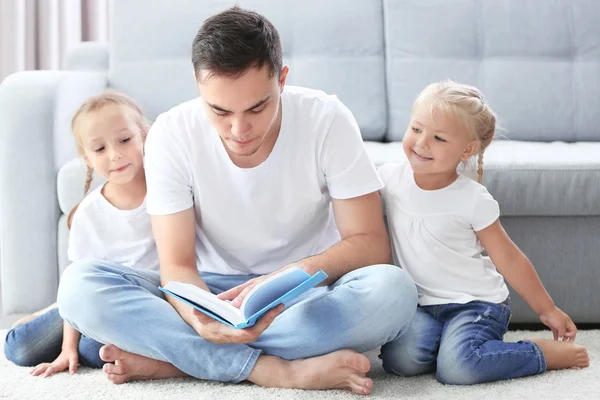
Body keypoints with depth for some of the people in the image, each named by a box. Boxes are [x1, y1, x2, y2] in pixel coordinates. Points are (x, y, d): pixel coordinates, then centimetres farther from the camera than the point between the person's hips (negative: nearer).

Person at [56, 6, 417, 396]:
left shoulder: (327, 120, -16)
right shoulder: (172, 134, -14)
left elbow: (370, 243, -14)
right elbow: (177, 264, -14)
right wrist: (200, 319, -38)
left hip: (307, 295, 0)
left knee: (393, 289, -34)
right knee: (79, 284, -24)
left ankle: (170, 356, -25)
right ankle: (279, 370, -30)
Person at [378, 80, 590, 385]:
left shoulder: (473, 200, -11)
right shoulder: (388, 178, -3)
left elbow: (509, 259, -1)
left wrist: (546, 310, 5)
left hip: (475, 303, -3)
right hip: (421, 304, 3)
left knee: (456, 368, -29)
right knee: (400, 358, -26)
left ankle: (543, 353, -5)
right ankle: (451, 340, 3)